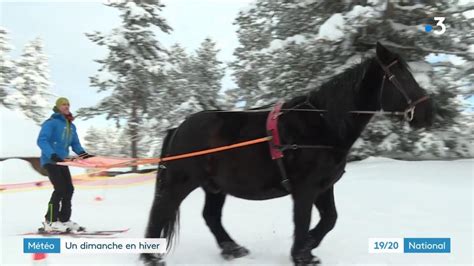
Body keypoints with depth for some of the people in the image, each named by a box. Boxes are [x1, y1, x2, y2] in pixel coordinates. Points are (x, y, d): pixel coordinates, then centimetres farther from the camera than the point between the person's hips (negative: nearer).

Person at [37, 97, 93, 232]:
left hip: (62, 161, 8)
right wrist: (52, 155, -30)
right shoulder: (51, 122, -9)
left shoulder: (71, 126, 14)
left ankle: (64, 220, 14)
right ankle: (50, 221, -4)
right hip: (50, 161, -7)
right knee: (60, 189, -14)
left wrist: (82, 153, -6)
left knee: (69, 189, 4)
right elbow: (41, 141, -17)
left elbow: (75, 143, 13)